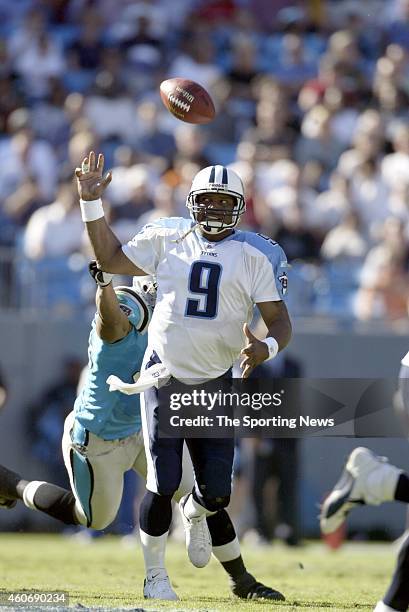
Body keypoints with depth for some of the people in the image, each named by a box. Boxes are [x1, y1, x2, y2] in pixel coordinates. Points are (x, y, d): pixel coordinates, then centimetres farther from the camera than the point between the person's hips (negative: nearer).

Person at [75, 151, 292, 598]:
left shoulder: (254, 257, -1)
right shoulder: (167, 241, 5)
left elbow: (278, 319, -3)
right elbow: (110, 259, 17)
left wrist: (267, 347, -25)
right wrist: (91, 203, 10)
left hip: (215, 385, 0)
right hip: (164, 377, 0)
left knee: (216, 494, -1)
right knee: (163, 485, -9)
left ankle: (195, 514, 38)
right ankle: (154, 573, 11)